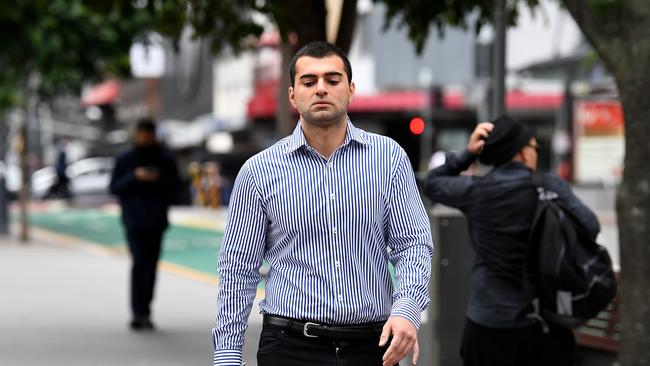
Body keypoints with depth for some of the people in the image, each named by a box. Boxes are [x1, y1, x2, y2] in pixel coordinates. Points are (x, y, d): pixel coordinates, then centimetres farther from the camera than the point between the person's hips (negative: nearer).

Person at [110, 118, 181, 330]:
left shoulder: (166, 160, 8)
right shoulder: (124, 160, 5)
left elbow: (175, 187, 6)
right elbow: (114, 187, 1)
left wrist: (159, 178, -13)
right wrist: (134, 177, -15)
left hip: (156, 221, 2)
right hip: (134, 220, -2)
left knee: (151, 265, 3)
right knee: (139, 261, -14)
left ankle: (144, 311, 11)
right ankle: (139, 313, -16)